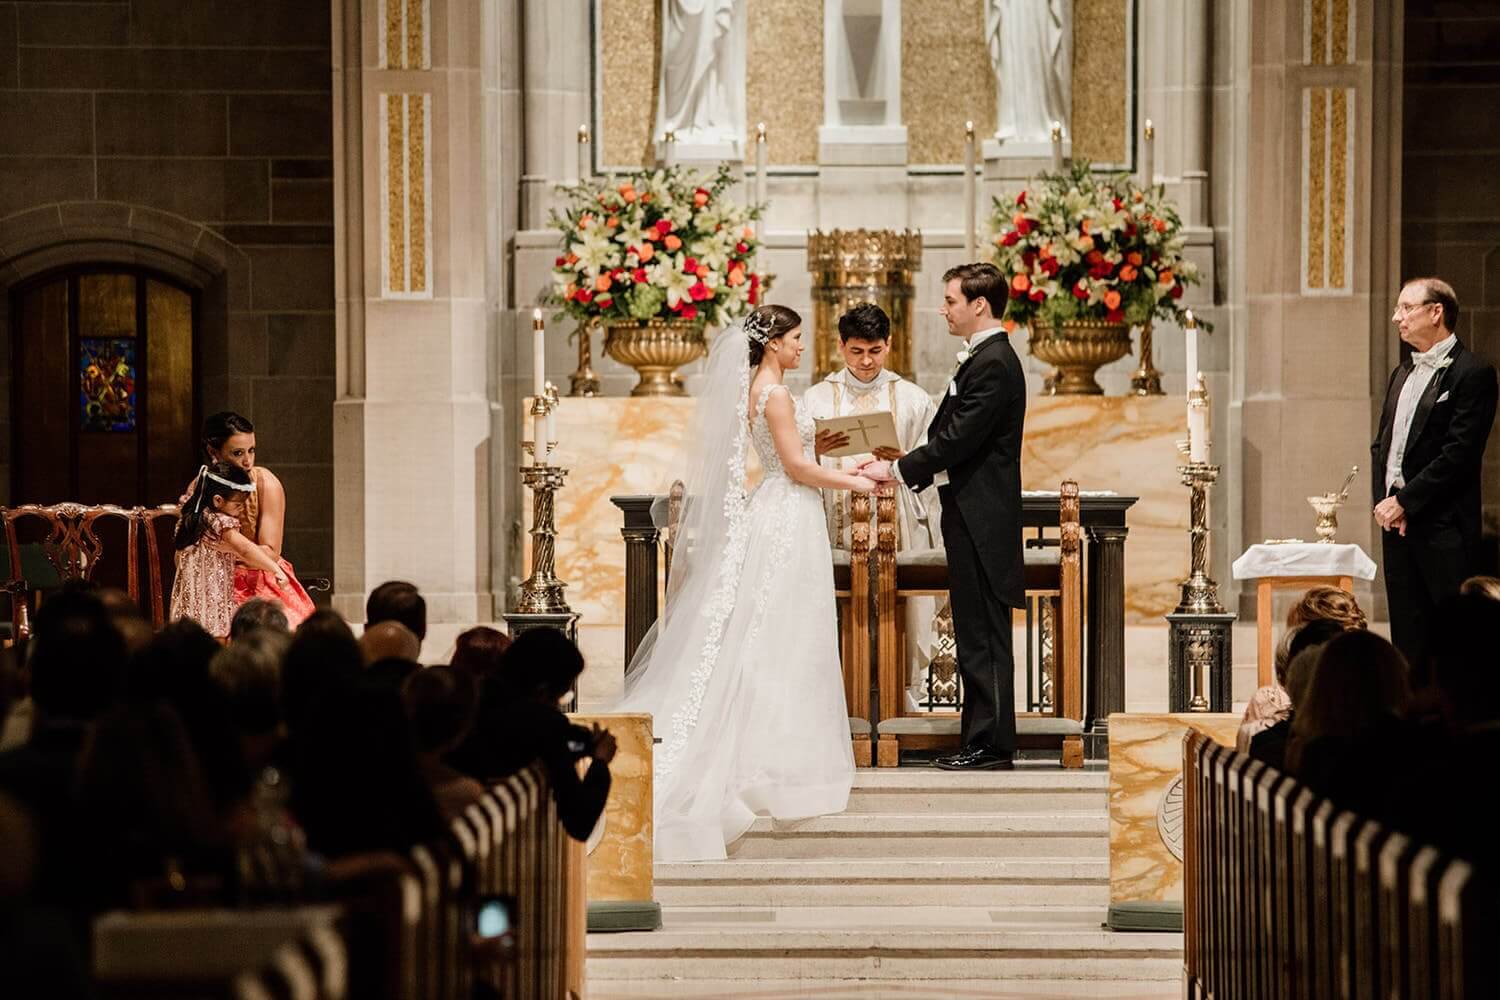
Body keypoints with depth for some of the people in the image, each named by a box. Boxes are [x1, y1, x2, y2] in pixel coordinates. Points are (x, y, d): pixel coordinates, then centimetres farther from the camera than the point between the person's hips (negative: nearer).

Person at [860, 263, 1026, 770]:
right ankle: (983, 741, 17)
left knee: (984, 635, -6)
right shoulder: (985, 357, 17)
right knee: (976, 633, 12)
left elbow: (956, 439, -19)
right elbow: (953, 437, 18)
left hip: (981, 518, -10)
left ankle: (991, 743, -3)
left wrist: (898, 471, -11)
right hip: (974, 516, 10)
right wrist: (903, 468, 9)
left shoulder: (993, 364, -16)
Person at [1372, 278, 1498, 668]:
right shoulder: (1402, 374, 18)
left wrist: (1404, 501, -15)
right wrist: (1383, 500, 2)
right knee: (1408, 637, 9)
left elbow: (1460, 453, -15)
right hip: (1396, 523, 8)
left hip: (1443, 530, -8)